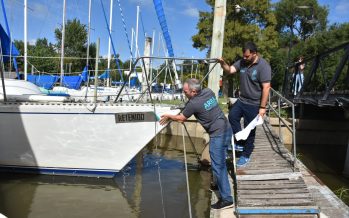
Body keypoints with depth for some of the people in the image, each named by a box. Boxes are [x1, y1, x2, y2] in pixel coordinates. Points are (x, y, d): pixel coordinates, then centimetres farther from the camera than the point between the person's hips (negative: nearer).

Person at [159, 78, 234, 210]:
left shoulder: (194, 104, -19)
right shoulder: (208, 91, 2)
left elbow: (181, 119, -3)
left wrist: (168, 116, 15)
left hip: (218, 135, -9)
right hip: (226, 129, 9)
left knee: (218, 166, -3)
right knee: (220, 162, 24)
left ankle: (227, 198, 3)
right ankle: (220, 184, 41)